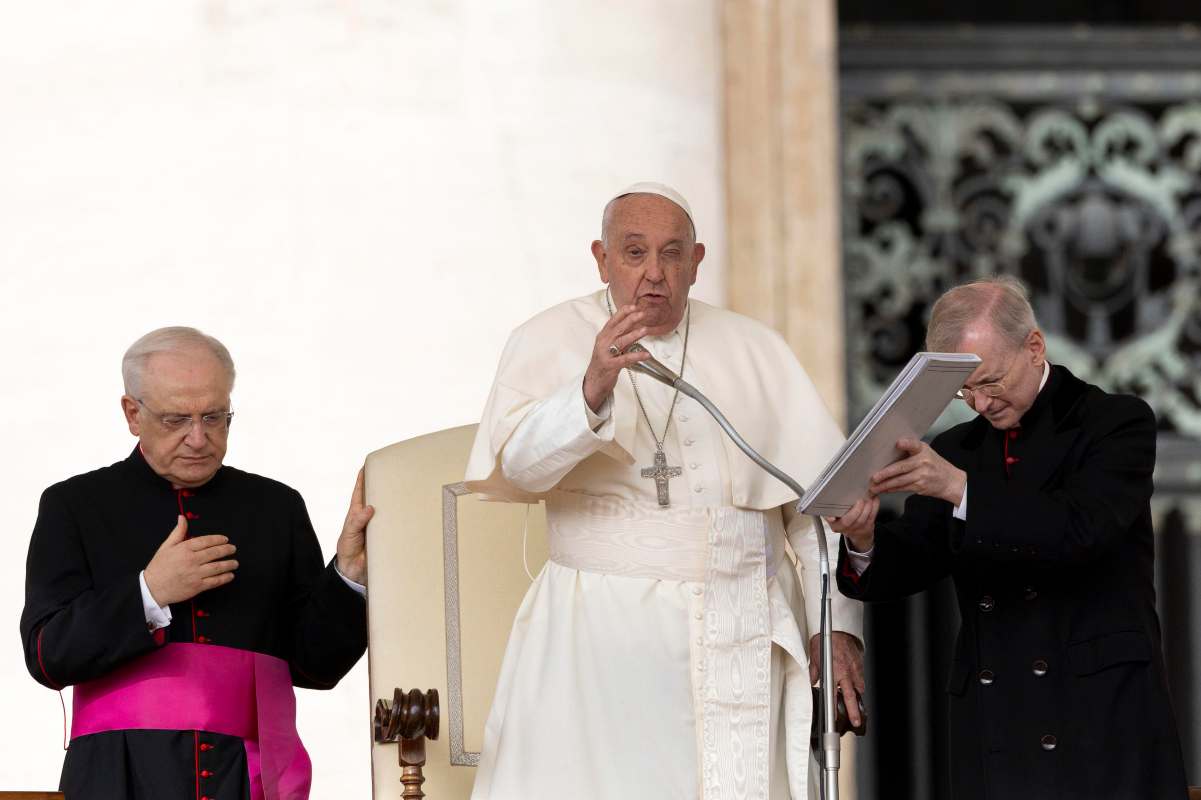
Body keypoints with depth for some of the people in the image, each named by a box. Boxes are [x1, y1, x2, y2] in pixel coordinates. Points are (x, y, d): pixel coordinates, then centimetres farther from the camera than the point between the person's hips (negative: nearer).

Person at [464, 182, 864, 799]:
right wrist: (592, 391, -31)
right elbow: (517, 464, -14)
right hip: (601, 638, -2)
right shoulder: (547, 343, 4)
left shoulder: (753, 350, 12)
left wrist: (837, 625, -1)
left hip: (738, 641, 2)